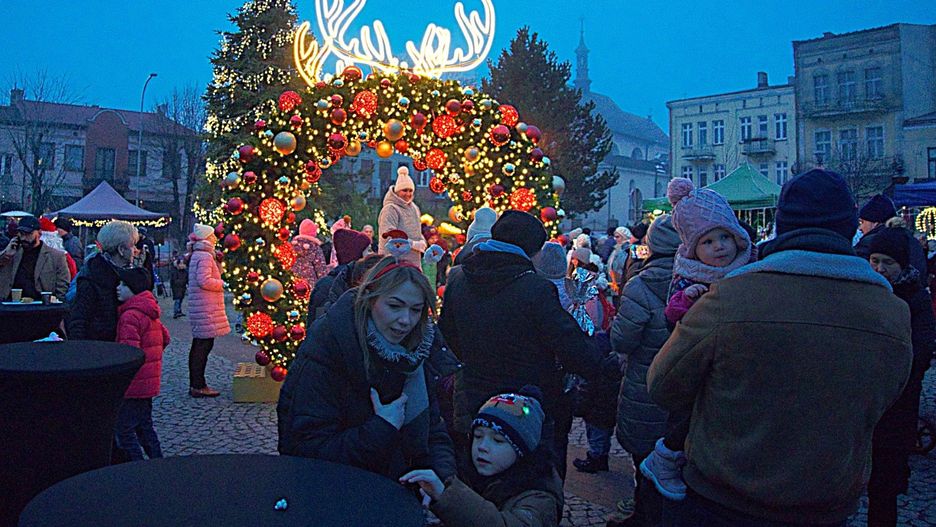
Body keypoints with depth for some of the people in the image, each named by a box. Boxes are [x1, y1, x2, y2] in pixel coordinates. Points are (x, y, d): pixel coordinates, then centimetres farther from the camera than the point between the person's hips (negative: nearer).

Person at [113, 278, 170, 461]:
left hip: (133, 383, -9)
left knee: (123, 429, 0)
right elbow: (164, 337, 21)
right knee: (144, 425, 18)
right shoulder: (151, 312, 11)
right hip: (149, 382, 9)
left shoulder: (130, 316, -19)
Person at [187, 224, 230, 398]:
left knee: (199, 345, 13)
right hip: (206, 308, -11)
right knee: (204, 344, -7)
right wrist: (222, 284, -11)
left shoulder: (197, 256, 18)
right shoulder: (205, 256, -13)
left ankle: (195, 384, 20)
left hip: (200, 308, 11)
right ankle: (198, 386, -4)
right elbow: (204, 281, -23)